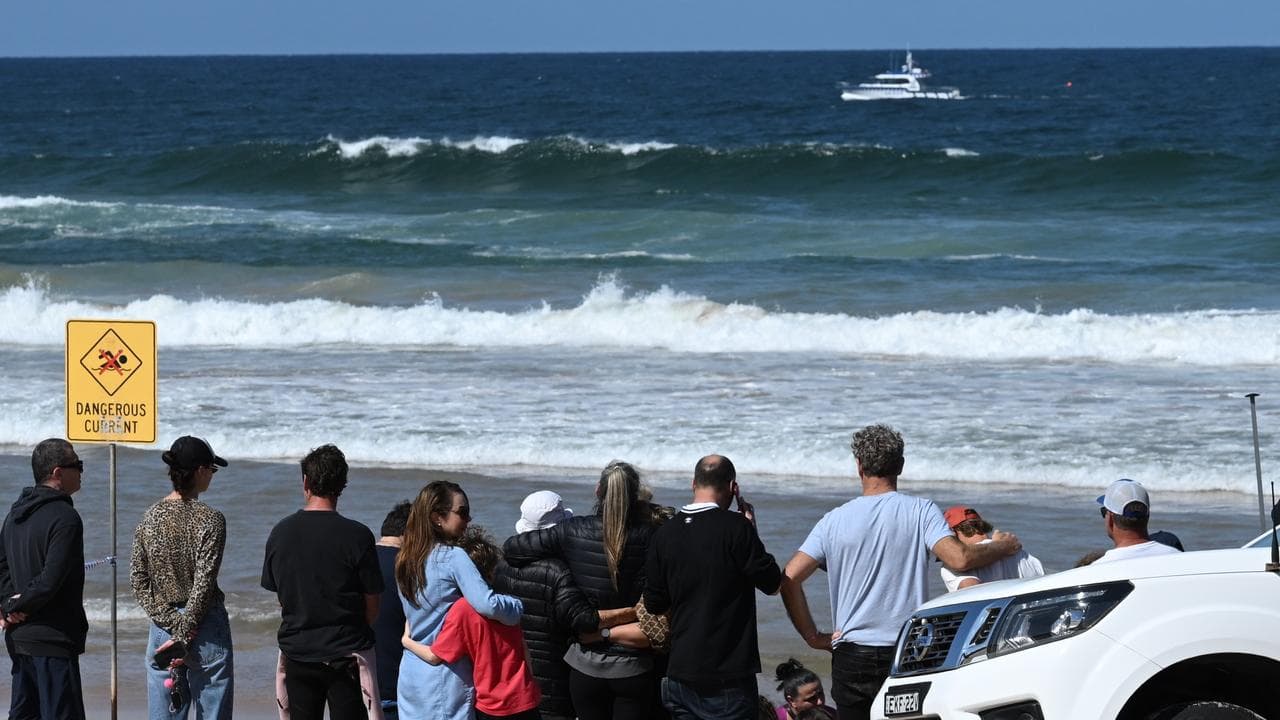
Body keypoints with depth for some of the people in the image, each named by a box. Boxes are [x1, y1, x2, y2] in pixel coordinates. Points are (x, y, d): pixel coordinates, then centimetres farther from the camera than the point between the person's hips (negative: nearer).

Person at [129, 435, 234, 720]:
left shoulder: (150, 518, 3)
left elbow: (138, 580, 0)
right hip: (206, 630, -5)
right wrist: (183, 634, -11)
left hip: (162, 630, 5)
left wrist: (171, 623, -5)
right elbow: (203, 585, -15)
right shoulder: (210, 520, -12)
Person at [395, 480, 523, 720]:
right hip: (446, 679, -7)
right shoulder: (453, 557, -13)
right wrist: (521, 606, -7)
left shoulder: (405, 560, 11)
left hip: (409, 675, 7)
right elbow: (487, 604, -23)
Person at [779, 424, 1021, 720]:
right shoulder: (920, 511, -3)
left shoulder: (834, 521, 2)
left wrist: (813, 637, 2)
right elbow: (959, 559, -16)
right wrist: (1004, 547, 2)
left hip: (851, 658, 1)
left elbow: (790, 578, -5)